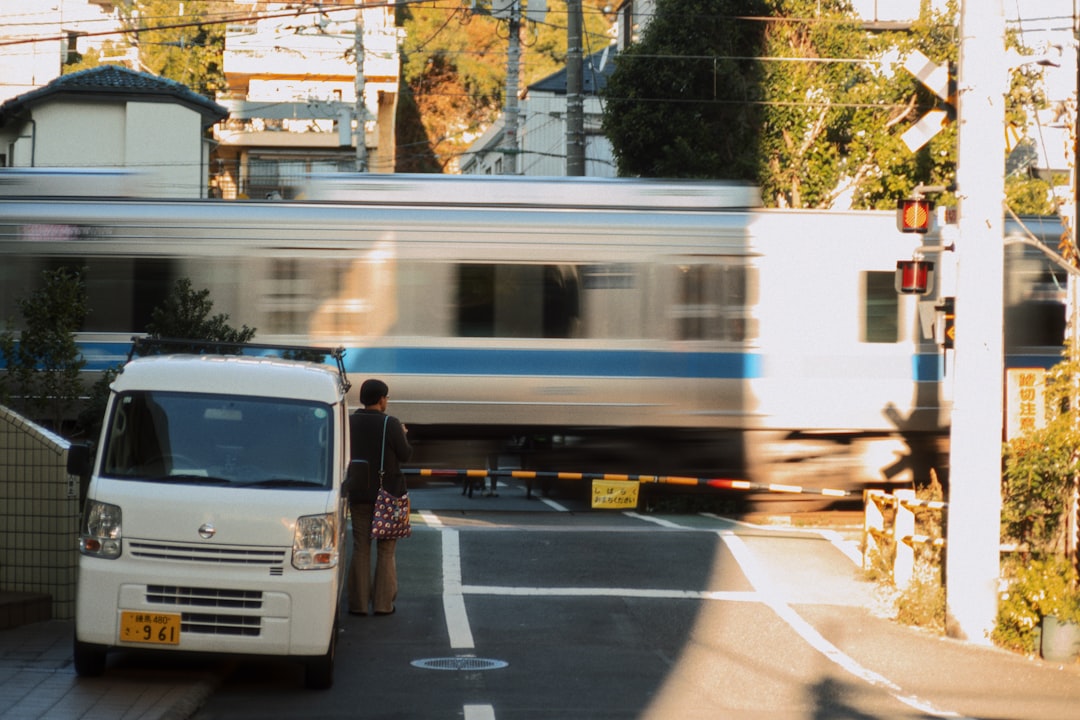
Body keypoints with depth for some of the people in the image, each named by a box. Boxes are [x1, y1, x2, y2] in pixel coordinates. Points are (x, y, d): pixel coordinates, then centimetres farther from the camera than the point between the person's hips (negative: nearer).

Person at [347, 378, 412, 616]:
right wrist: (403, 435, 12)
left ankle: (358, 603, 6)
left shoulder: (350, 423, -2)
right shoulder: (390, 424, -13)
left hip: (358, 494, 3)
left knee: (360, 549, 8)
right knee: (386, 551, 6)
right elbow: (405, 455, -7)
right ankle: (383, 603, 4)